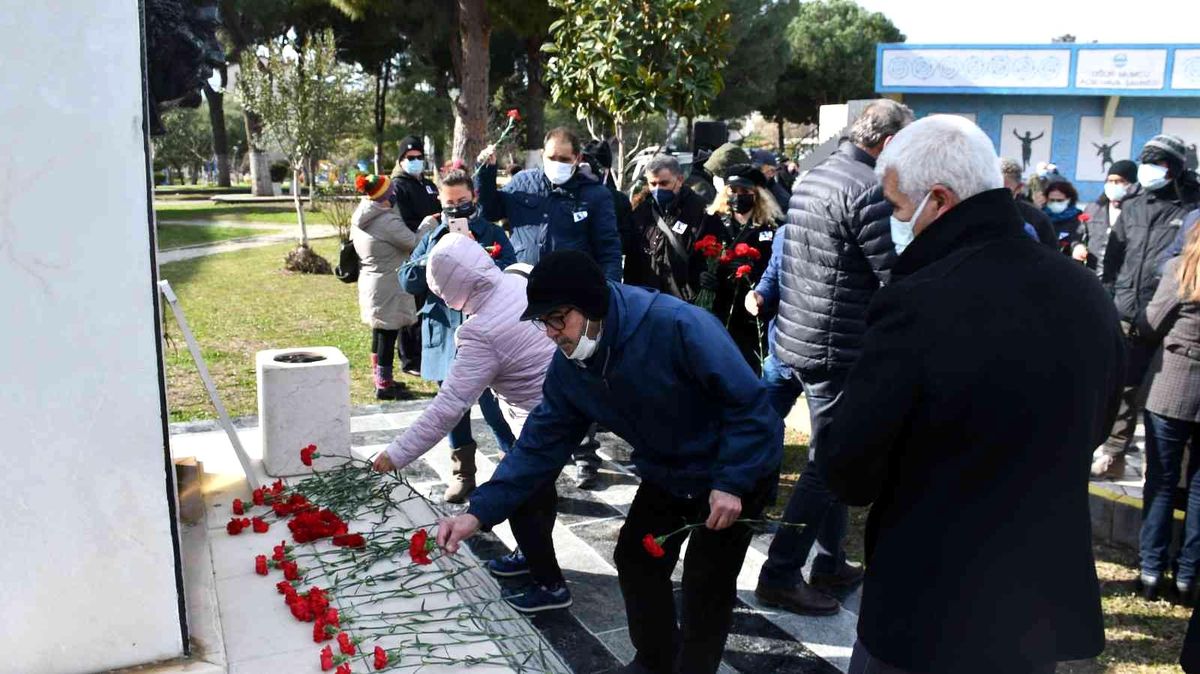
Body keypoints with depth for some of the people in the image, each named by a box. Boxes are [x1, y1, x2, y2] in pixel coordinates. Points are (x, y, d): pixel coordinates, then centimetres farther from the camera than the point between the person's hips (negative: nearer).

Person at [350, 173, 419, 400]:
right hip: (388, 288, -9)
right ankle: (384, 386, 5)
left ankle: (381, 379, 29)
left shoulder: (359, 219, 7)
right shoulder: (387, 221, -21)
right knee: (388, 335, -1)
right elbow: (414, 242, -19)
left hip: (370, 283, 9)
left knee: (379, 333, 18)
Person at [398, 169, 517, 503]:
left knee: (494, 405, -4)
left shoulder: (492, 234, 2)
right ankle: (463, 474, 25)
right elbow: (407, 281, 2)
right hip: (444, 335, 4)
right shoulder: (432, 239, 12)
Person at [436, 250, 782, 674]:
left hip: (738, 468, -7)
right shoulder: (568, 368, -12)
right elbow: (541, 444, -9)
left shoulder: (679, 326, -34)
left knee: (707, 581, -4)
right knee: (635, 560, 12)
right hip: (668, 473, 7)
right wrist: (481, 512, -18)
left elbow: (749, 401, -28)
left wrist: (731, 483, -29)